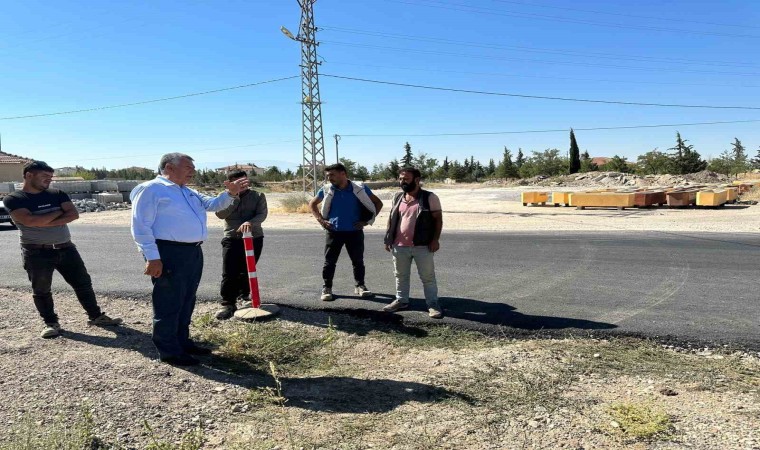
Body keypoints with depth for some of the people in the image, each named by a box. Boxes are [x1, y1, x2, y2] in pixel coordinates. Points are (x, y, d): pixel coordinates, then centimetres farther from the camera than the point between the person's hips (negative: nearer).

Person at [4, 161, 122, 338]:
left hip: (66, 249, 4)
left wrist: (44, 223, -16)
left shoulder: (57, 194, 6)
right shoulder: (13, 199, -5)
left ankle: (96, 316, 18)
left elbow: (74, 214, -7)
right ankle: (51, 323, 22)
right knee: (41, 290, 7)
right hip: (37, 253, -3)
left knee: (83, 283, 7)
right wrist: (58, 212, -9)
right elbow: (30, 221, -21)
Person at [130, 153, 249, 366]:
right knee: (169, 303, -1)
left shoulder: (189, 192, 21)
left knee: (187, 301, 17)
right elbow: (141, 226, -12)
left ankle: (182, 342, 31)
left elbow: (212, 204, 22)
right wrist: (152, 257, -20)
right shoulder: (150, 189, -7)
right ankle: (168, 351, 10)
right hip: (169, 254, -9)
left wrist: (230, 193, 2)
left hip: (193, 252, 9)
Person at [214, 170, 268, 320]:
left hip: (254, 238, 0)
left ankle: (243, 296, 29)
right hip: (232, 239, 0)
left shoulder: (258, 196, 5)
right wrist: (234, 197, -11)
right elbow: (220, 214, -6)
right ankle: (228, 304, -1)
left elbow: (262, 214, -9)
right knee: (229, 273, -6)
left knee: (246, 271, 8)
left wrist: (250, 222, -29)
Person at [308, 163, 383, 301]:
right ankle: (327, 288, 15)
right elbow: (312, 204, 14)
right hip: (334, 232, 1)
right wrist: (321, 220, 1)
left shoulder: (360, 189, -6)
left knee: (358, 261, 8)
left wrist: (367, 221, -2)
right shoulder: (326, 189, -1)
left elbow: (378, 203, 4)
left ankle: (360, 285, 24)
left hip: (355, 232, -1)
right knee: (329, 262, 3)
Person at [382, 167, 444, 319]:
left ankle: (433, 304, 14)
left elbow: (438, 219, -5)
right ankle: (401, 300, 30)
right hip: (399, 245, 5)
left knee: (428, 276, 4)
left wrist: (435, 239, -12)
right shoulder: (397, 198, 9)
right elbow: (391, 219, 15)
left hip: (422, 246, -5)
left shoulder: (430, 197, -6)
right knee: (401, 275, 15)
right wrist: (388, 239, 10)